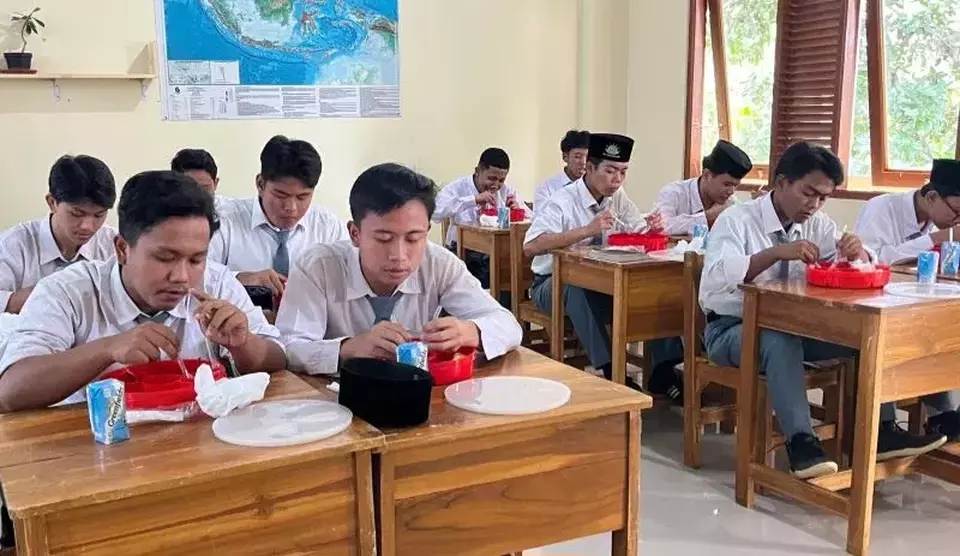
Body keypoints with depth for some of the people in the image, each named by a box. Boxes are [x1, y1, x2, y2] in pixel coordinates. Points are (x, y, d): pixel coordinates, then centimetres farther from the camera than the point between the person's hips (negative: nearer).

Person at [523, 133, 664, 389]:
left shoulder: (617, 196, 1)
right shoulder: (563, 202, -20)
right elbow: (530, 246, -34)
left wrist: (651, 226, -20)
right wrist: (587, 231, -42)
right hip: (555, 284, -5)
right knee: (580, 289, -40)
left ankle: (663, 365, -17)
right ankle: (609, 370, -35)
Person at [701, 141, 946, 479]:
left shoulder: (818, 224, 4)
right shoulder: (737, 220, -13)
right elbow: (719, 276, -30)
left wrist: (857, 252, -19)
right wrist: (778, 253, -39)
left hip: (793, 325, 6)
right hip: (732, 329, -6)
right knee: (780, 341, -38)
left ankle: (881, 431, -10)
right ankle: (800, 441, -35)